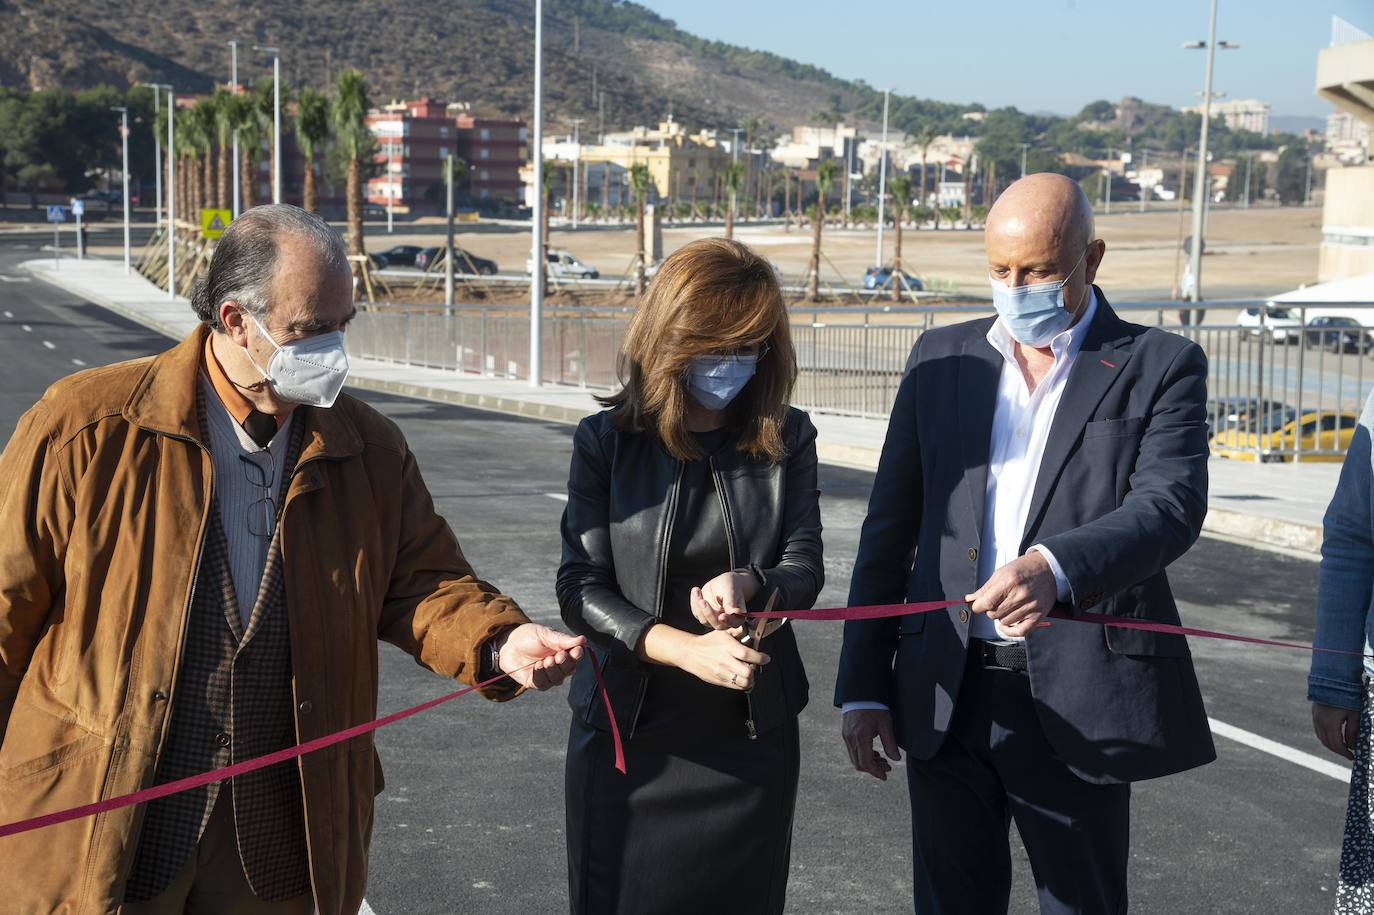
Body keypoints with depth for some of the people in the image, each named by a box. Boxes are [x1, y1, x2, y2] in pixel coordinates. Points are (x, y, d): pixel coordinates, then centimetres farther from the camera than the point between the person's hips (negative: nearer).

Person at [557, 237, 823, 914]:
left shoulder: (786, 440, 0)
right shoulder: (606, 442, -6)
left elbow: (805, 567, -3)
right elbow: (581, 590, -10)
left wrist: (745, 585, -27)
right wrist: (685, 649, -25)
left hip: (752, 735, 1)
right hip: (630, 731, -1)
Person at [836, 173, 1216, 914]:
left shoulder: (1159, 367, -1)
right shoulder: (942, 358, 9)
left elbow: (1171, 507, -17)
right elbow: (890, 527, 9)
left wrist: (1056, 567, -36)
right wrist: (863, 686, 5)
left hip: (1080, 698, -3)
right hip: (946, 697, 3)